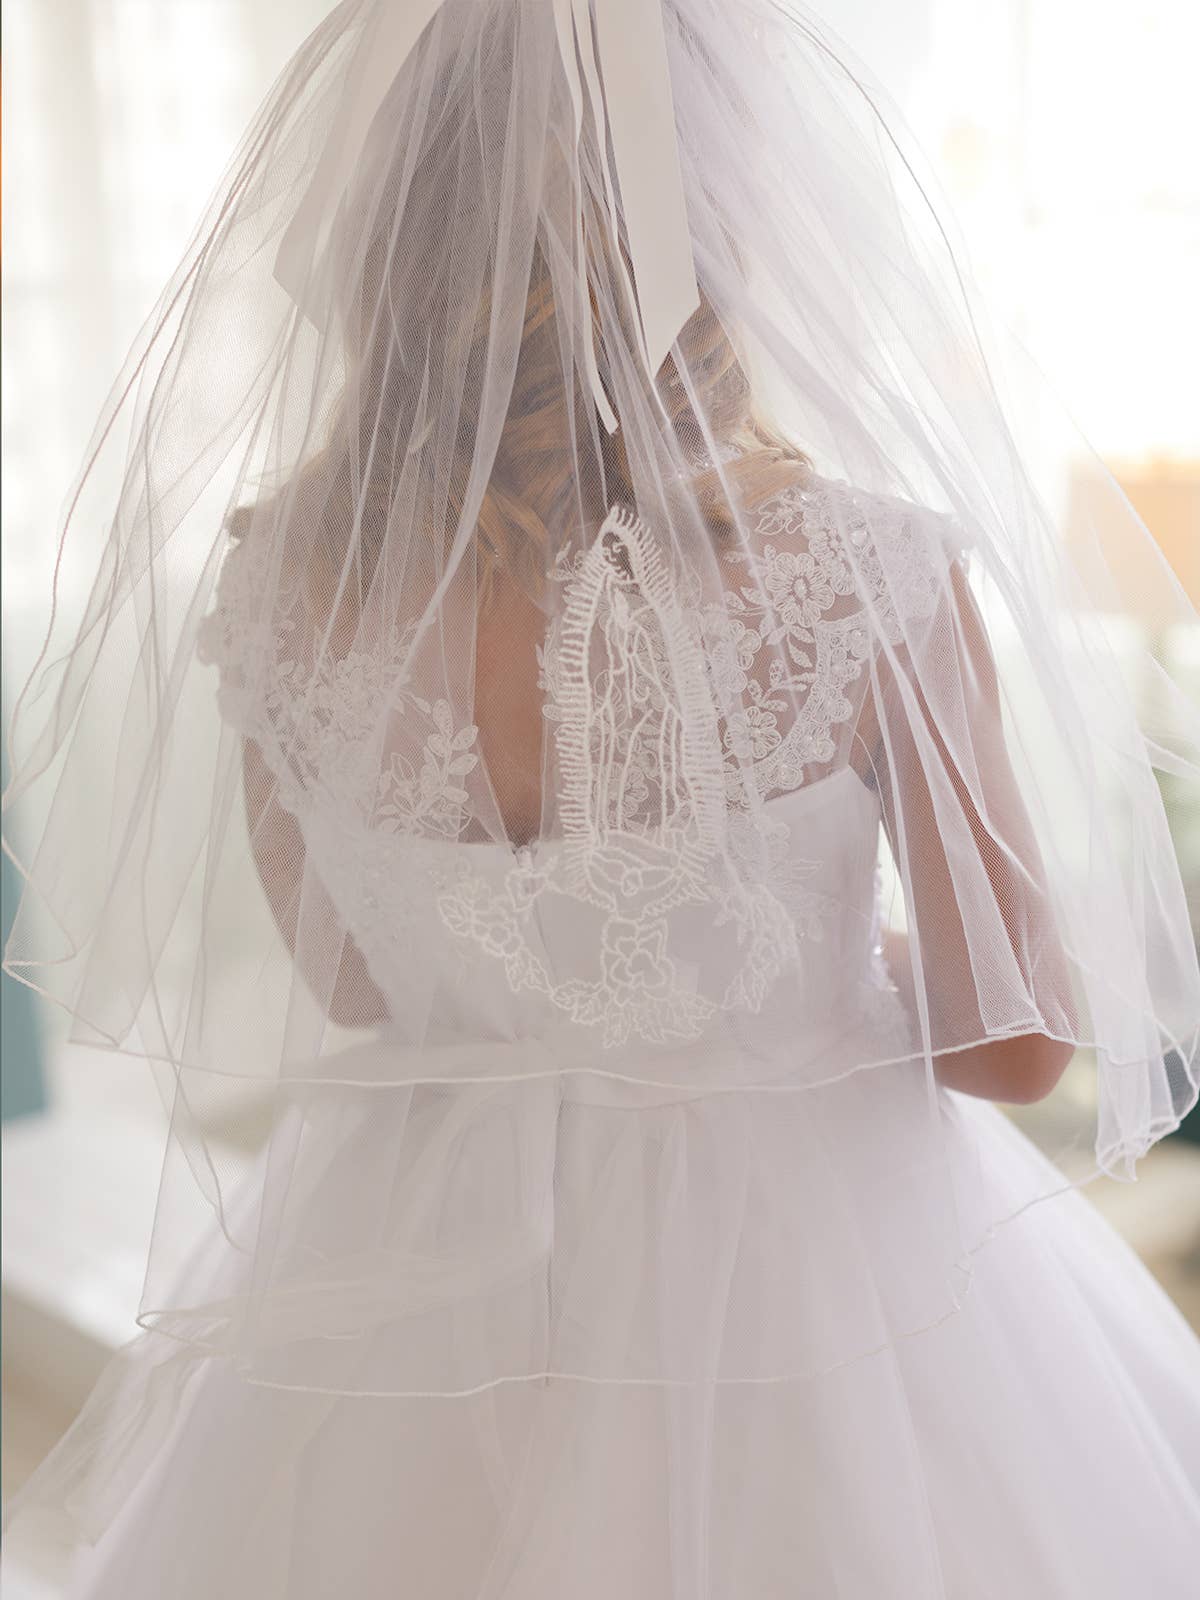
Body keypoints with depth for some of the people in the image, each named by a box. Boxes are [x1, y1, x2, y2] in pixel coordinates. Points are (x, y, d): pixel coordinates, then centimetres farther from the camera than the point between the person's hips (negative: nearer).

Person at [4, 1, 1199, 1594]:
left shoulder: (276, 582, -15)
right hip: (810, 1275, -2)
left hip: (422, 1271, 3)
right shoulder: (873, 579, -25)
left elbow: (348, 984, 1)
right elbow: (1015, 1040, -14)